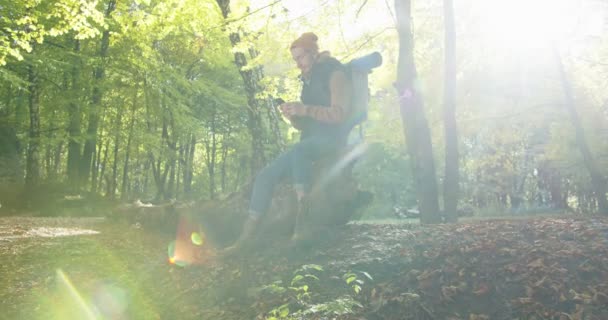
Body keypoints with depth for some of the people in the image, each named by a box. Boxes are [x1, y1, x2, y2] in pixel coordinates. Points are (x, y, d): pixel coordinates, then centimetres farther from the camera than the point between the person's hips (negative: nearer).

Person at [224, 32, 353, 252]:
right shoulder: (308, 81, 22)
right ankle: (246, 236, -13)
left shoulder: (335, 73, -1)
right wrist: (292, 115, -2)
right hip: (311, 140, 8)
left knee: (298, 150, -41)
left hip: (331, 138, -8)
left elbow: (340, 113, -14)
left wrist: (306, 110, -25)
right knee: (266, 176, -10)